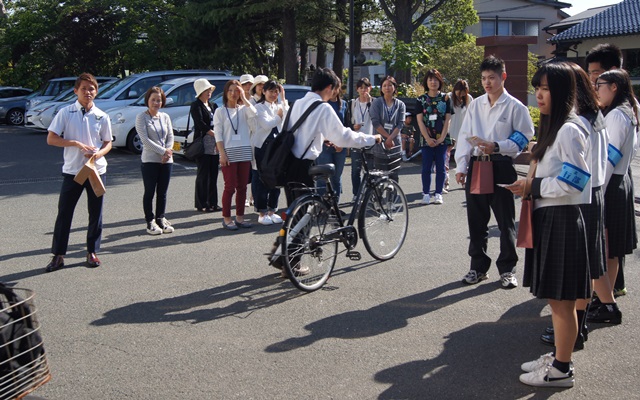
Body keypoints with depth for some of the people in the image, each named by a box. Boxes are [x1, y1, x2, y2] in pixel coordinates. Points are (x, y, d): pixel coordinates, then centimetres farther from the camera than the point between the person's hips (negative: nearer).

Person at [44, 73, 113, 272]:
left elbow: (108, 143, 10)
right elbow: (51, 139, -6)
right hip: (72, 171, -2)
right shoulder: (65, 113, -3)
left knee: (95, 213, 8)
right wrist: (76, 144, -16)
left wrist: (99, 153, -12)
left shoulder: (102, 117, 3)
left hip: (97, 170, 2)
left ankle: (92, 252, 20)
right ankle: (58, 255, 8)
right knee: (64, 213, 0)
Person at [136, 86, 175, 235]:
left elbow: (170, 137, 7)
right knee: (150, 192, 1)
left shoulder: (165, 117, 11)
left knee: (162, 192, 9)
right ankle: (150, 221, 9)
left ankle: (161, 219, 20)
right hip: (150, 160, -4)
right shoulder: (141, 117, -4)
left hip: (166, 160, 4)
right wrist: (163, 151, -15)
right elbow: (145, 139, -12)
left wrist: (168, 151, -11)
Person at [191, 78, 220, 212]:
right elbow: (200, 124, -13)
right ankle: (202, 204, 1)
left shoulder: (213, 105, 18)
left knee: (213, 174, 8)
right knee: (203, 175, -4)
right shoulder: (196, 106, -4)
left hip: (215, 144, 7)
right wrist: (215, 134, -14)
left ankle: (212, 203, 14)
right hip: (203, 143, -7)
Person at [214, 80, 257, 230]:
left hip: (245, 152, 3)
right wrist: (222, 154, -12)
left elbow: (253, 113, -12)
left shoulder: (243, 109, 11)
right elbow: (218, 135, -3)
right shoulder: (220, 112, 3)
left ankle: (240, 217, 13)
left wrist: (243, 98, -6)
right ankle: (226, 218, 3)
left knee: (242, 187, 5)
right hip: (229, 152, -3)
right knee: (230, 187, -5)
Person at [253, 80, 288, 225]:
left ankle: (272, 210, 17)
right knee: (262, 179, -2)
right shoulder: (259, 107, -3)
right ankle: (262, 213, 5)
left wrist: (283, 98, -5)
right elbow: (266, 124, -17)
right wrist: (278, 116, -2)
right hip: (262, 146, -5)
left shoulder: (279, 107, 14)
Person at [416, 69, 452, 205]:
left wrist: (442, 137, -9)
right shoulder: (421, 100, 5)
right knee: (426, 167, 0)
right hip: (427, 139, 0)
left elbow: (447, 119, 1)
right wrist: (428, 138, -10)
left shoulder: (445, 98, 5)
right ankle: (426, 194, 6)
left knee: (440, 167, 1)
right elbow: (420, 121, 0)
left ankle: (438, 194, 8)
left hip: (442, 139, 0)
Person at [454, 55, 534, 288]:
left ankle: (507, 269, 16)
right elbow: (465, 136, 10)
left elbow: (524, 138, -4)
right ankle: (478, 266, 23)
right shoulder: (476, 105, 10)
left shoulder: (515, 107, -3)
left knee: (505, 221, 4)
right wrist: (461, 166, 2)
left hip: (501, 166, -4)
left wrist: (496, 147, -17)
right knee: (476, 220, 10)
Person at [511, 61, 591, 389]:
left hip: (562, 221, -10)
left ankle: (561, 370, 9)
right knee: (555, 298, 18)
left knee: (562, 299, -1)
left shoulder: (569, 131, -16)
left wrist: (534, 186, -12)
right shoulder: (552, 128, 14)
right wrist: (532, 184, 8)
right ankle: (557, 357, 29)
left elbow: (573, 182, -20)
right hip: (547, 219, 10)